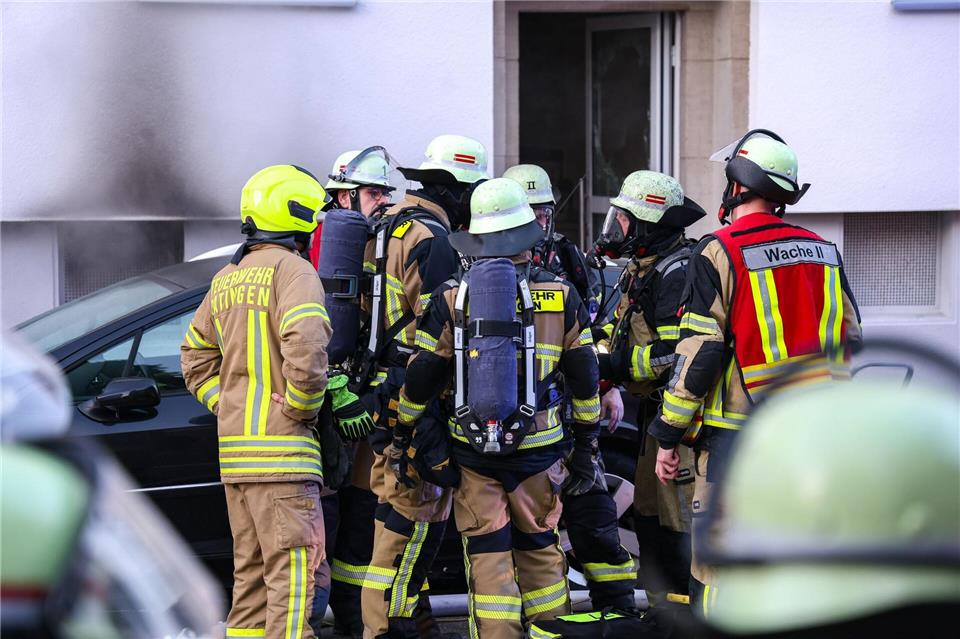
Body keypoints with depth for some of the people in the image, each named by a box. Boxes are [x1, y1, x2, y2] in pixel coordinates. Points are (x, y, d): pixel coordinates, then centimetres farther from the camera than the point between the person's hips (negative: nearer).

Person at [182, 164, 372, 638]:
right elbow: (305, 347, -24)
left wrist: (226, 404, 14)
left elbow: (195, 358, 22)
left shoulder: (226, 280, 17)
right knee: (291, 576, -9)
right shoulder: (292, 270, -9)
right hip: (281, 449, -8)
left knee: (252, 575, 14)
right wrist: (302, 408, -11)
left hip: (234, 452, 8)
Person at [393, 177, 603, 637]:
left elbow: (420, 378, -1)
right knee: (540, 547, 15)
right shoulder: (561, 297, -1)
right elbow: (584, 379, 6)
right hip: (538, 446, 1)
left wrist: (402, 438, 12)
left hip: (472, 451, -1)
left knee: (487, 554, 4)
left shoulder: (450, 298, -3)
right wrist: (586, 448, 16)